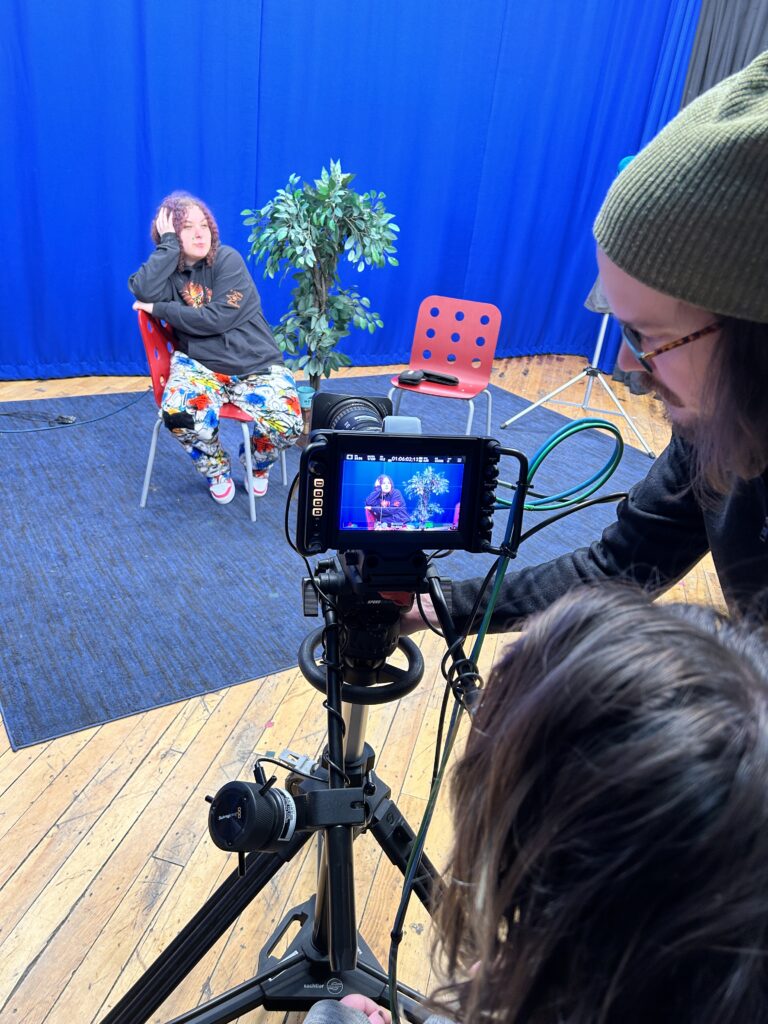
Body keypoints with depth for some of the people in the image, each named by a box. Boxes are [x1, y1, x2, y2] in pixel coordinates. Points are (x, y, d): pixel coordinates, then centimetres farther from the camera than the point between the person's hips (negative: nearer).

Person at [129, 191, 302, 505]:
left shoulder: (228, 260, -4)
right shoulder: (165, 268, 6)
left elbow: (217, 318, -15)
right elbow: (144, 293, -18)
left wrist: (160, 310, -10)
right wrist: (168, 243, -13)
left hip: (256, 366, -1)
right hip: (198, 365, 1)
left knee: (288, 426, -26)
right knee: (178, 414, -33)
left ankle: (256, 463, 13)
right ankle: (217, 469, 2)